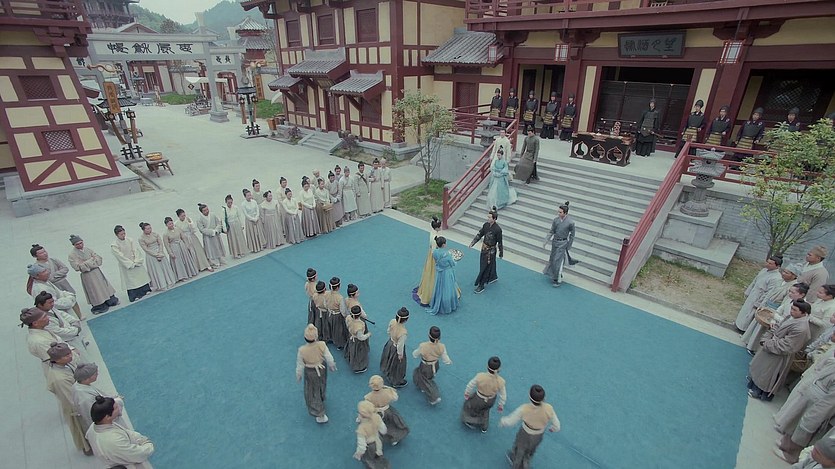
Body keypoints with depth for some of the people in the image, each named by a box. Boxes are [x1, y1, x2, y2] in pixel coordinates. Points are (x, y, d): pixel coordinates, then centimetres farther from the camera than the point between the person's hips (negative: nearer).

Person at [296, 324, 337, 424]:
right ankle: (321, 399, 62)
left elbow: (300, 365, -16)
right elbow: (329, 358, -17)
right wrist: (332, 366, 5)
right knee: (321, 386, 33)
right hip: (322, 369, 2)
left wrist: (298, 376, 4)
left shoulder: (302, 350, -32)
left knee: (313, 393, 20)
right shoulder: (322, 345, -30)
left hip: (310, 372, -2)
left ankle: (320, 415, 30)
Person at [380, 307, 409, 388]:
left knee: (388, 360, 35)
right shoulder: (403, 332, -42)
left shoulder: (392, 322, -25)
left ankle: (386, 373, 65)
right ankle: (397, 382, 51)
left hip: (390, 343, 6)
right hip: (396, 349, -6)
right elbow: (400, 346, -27)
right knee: (397, 365, 23)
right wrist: (400, 355, -8)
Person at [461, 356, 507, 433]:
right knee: (485, 409, 37)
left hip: (479, 400, -2)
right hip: (490, 402, 2)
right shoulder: (500, 381, -33)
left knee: (469, 405, 33)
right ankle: (484, 427, 58)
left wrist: (467, 392, 6)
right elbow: (503, 395, -14)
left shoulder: (480, 376, -37)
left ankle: (470, 422, 58)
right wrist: (501, 405, 7)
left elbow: (471, 385, -17)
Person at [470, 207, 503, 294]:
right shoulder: (486, 224, -5)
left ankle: (481, 285, 10)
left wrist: (501, 253, -7)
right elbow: (480, 234, 6)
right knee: (490, 264, 25)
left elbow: (500, 242, -15)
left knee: (485, 267, 0)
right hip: (484, 248, 7)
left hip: (491, 251, -7)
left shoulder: (497, 229, -24)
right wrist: (472, 243, 2)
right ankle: (494, 277, 50)